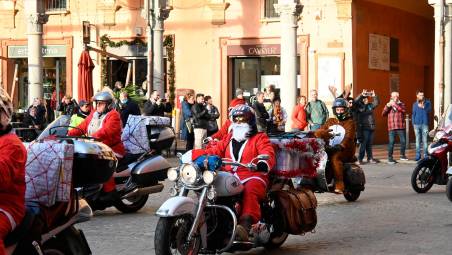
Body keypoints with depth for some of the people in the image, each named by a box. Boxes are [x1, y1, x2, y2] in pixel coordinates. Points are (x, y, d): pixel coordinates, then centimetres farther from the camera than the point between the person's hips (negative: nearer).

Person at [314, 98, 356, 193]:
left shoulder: (350, 123, 6)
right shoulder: (331, 121, 23)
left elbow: (349, 137, -12)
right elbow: (318, 132, 14)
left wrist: (341, 145, -31)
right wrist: (323, 132, -11)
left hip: (345, 149, -5)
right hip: (330, 148, 5)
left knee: (335, 157, -36)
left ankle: (339, 186, -42)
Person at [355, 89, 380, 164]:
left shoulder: (370, 105, 14)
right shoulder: (359, 106, -2)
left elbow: (377, 102, 20)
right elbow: (355, 101, -18)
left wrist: (374, 96, 4)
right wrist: (362, 95, -25)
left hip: (371, 127, 6)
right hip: (363, 128, -6)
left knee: (369, 144, 10)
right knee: (363, 144, -6)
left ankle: (370, 158, 16)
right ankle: (360, 159, -1)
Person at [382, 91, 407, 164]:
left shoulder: (401, 104, 11)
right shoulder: (389, 105, 14)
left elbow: (403, 110, -11)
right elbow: (383, 114, 4)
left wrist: (395, 104, -16)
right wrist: (387, 106, -10)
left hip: (400, 126, 1)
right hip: (391, 127, 0)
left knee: (403, 141, 3)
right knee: (391, 142, -6)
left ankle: (402, 155, 22)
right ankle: (390, 158, -2)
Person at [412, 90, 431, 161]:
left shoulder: (427, 102, 5)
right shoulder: (415, 104, 12)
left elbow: (429, 111, -9)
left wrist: (423, 107, -26)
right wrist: (413, 124, 8)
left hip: (424, 124, -2)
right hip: (417, 124, 2)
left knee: (424, 140, -5)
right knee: (418, 141, 4)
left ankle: (425, 155, -1)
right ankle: (418, 155, 8)